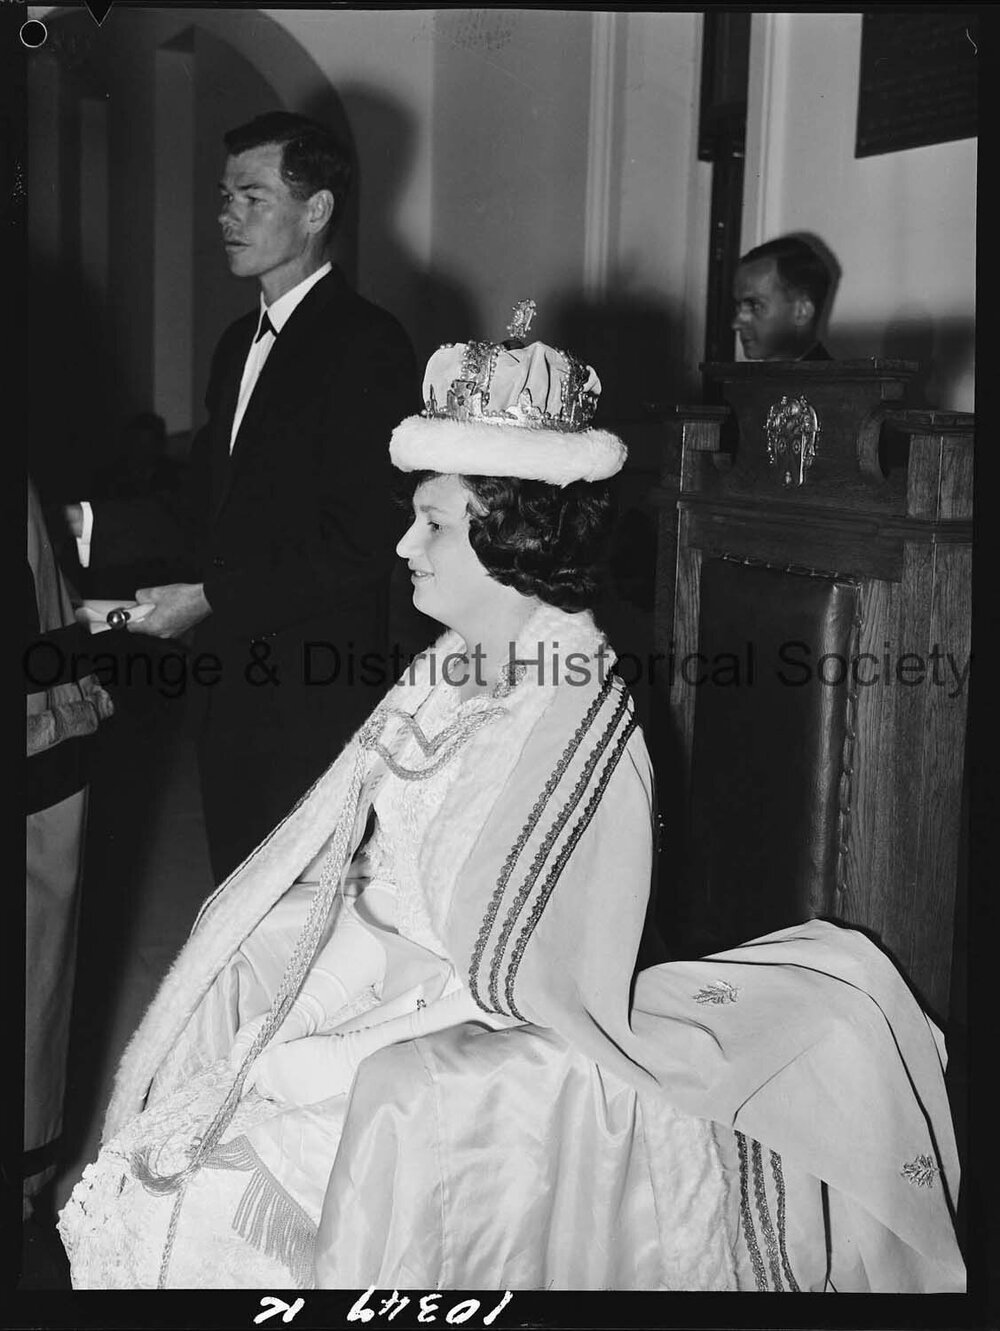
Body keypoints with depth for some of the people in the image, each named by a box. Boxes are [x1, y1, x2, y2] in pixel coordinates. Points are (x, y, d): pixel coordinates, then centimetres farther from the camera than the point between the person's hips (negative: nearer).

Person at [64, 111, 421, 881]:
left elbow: (360, 545, -19)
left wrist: (211, 597, -18)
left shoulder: (367, 346, -13)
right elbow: (206, 512, 15)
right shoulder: (240, 343, 15)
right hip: (230, 692, 8)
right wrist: (84, 526, 1)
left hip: (315, 703, -8)